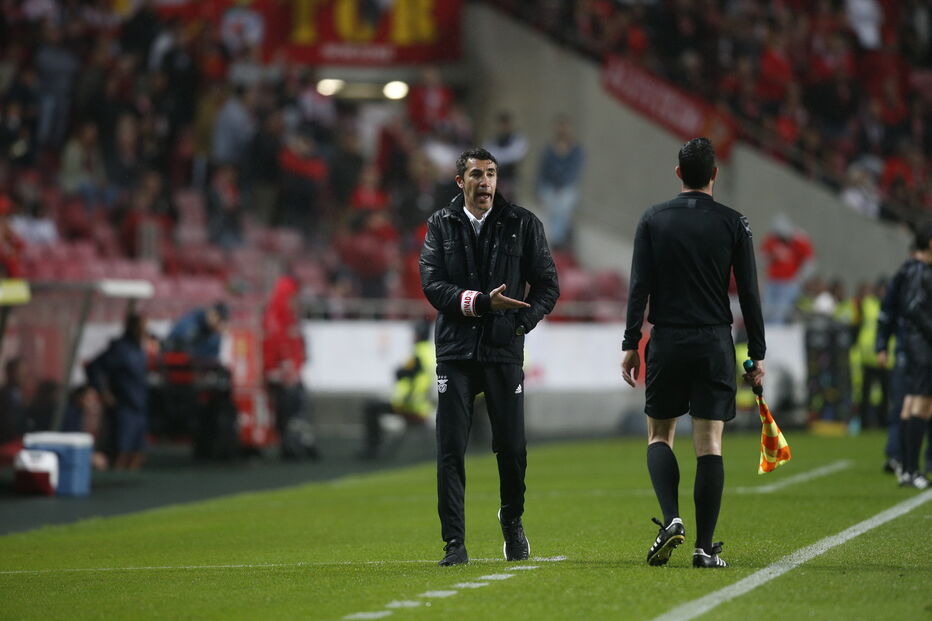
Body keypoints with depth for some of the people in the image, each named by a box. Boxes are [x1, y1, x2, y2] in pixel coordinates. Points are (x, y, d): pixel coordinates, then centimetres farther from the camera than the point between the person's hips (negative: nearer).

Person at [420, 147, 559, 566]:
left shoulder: (522, 224, 5)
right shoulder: (441, 225, 7)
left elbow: (547, 286, 6)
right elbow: (432, 284, -4)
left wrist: (520, 323, -9)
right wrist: (481, 302, -16)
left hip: (504, 351, 0)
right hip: (455, 352, 0)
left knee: (511, 448, 1)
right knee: (451, 450, -5)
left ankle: (512, 520, 28)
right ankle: (454, 543, -1)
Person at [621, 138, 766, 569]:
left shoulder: (653, 220, 2)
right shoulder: (733, 223, 1)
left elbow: (639, 287, -2)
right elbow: (749, 293, 1)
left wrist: (631, 344, 2)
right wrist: (757, 354, 6)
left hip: (667, 341, 0)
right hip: (715, 345, 0)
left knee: (659, 436, 13)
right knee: (709, 444, 0)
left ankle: (671, 519, -10)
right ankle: (704, 547, -3)